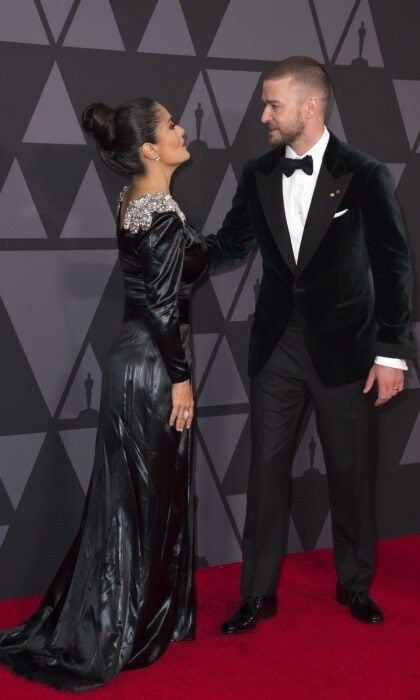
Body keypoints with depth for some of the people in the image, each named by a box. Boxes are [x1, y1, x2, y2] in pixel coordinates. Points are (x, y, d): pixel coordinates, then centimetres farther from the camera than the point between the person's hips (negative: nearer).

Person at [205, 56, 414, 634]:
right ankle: (258, 593, 21)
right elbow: (227, 247, 12)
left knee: (352, 472, 9)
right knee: (266, 470, 8)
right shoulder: (258, 175, 4)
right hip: (276, 346, 3)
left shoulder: (363, 175, -7)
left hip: (344, 347, -3)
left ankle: (355, 584, 30)